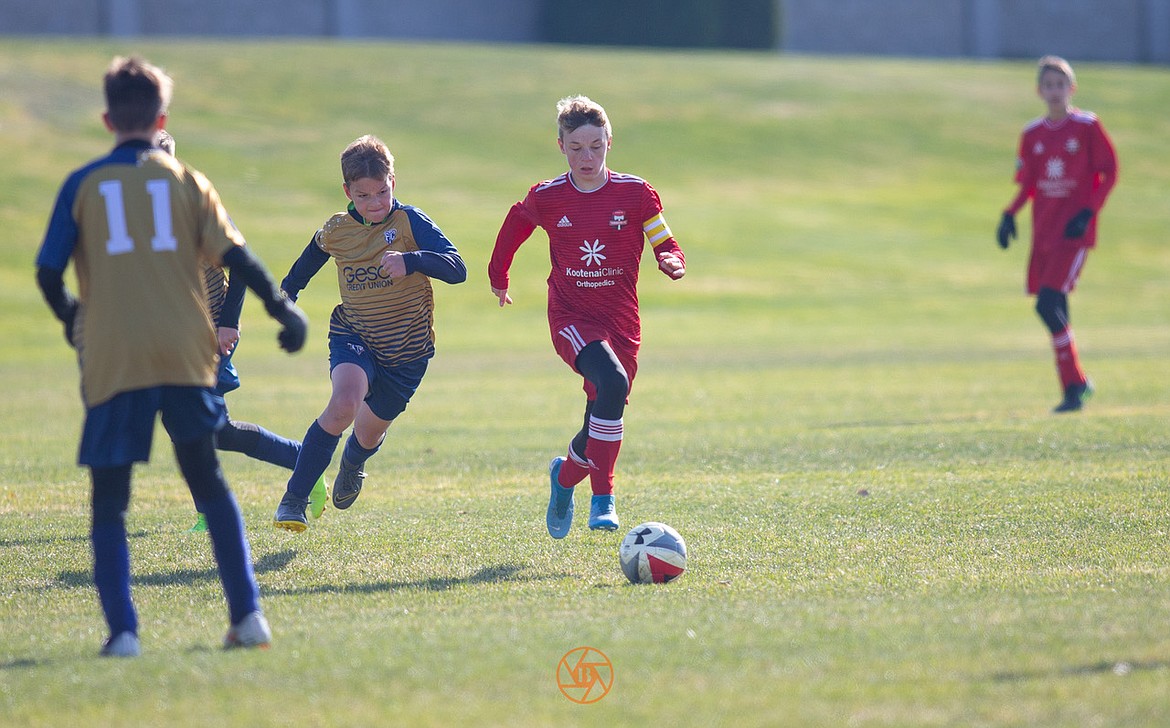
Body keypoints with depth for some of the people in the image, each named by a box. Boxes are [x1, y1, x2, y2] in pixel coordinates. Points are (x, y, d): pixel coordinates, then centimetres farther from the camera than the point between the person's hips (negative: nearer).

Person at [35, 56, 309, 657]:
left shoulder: (83, 185, 5)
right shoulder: (186, 182, 7)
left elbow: (49, 272, 1)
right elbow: (234, 255, 0)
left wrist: (72, 319, 20)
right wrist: (282, 308, 9)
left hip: (112, 360, -1)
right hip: (185, 357, 1)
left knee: (109, 502, 6)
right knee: (209, 484, 14)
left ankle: (122, 629, -7)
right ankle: (247, 614, 5)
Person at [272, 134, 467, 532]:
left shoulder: (410, 222, -15)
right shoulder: (336, 231, -5)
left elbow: (457, 269, -27)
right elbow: (307, 263, 20)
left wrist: (411, 260, -43)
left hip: (407, 348, 0)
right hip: (354, 335, 0)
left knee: (370, 431, 16)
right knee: (344, 403, -30)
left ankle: (352, 464, 58)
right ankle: (294, 499, -20)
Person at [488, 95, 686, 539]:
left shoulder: (635, 194, -2)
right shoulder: (546, 198, -1)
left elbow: (666, 246, 3)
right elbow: (515, 224, 20)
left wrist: (673, 264, -18)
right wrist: (498, 277, 26)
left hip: (620, 320, 2)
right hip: (571, 318, -2)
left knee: (602, 425, 4)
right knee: (612, 382, -30)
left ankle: (564, 475, 40)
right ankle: (602, 499, -22)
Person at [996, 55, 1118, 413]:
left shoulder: (1087, 127, -3)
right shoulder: (1032, 134, 10)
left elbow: (1109, 173, -2)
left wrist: (1088, 212, -13)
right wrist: (1009, 214, -2)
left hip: (1075, 230, -5)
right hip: (1044, 231, 5)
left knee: (1048, 303, -18)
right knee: (1054, 312, 4)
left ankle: (1074, 384, -10)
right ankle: (1075, 385, 15)